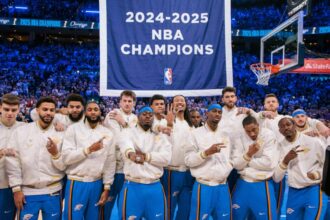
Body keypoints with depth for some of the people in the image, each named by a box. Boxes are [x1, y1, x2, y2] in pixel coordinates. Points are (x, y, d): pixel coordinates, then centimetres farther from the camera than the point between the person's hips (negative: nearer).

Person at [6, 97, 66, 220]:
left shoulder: (60, 134, -1)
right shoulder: (20, 131, -1)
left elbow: (64, 166, -2)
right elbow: (12, 161, -1)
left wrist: (56, 154, -21)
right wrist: (16, 189, -4)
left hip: (52, 193, 1)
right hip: (27, 193, 0)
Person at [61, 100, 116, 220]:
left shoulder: (108, 134, 4)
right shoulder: (73, 129, -4)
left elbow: (110, 162, 4)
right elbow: (66, 157, -12)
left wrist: (106, 187, 2)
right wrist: (89, 149, -21)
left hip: (97, 184, 3)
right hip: (76, 183, -3)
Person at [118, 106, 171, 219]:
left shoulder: (160, 136, 12)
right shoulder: (128, 132, 2)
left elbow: (166, 158, -2)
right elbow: (125, 144, -23)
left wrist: (147, 156, -16)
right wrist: (130, 153, -46)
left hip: (155, 187, 3)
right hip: (132, 187, -2)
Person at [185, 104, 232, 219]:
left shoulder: (225, 135, 12)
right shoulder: (196, 134, -3)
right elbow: (188, 160, -8)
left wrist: (227, 169, 2)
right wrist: (207, 152, -19)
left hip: (223, 187, 5)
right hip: (204, 187, -4)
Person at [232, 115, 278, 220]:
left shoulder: (269, 135, -11)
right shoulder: (241, 139, 0)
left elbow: (269, 163, -19)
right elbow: (236, 165, -4)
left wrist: (246, 160, -9)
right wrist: (248, 154, -21)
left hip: (262, 185, -4)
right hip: (243, 184, 4)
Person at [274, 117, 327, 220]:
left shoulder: (313, 142, -6)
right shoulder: (280, 147, 2)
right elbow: (276, 178, -3)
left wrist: (316, 174, -12)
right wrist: (285, 160, -16)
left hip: (314, 190, -3)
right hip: (293, 193, 4)